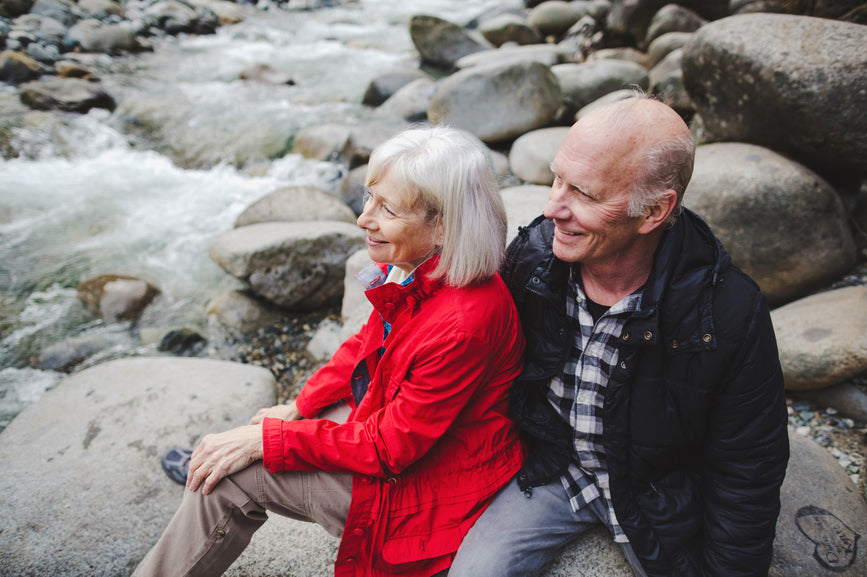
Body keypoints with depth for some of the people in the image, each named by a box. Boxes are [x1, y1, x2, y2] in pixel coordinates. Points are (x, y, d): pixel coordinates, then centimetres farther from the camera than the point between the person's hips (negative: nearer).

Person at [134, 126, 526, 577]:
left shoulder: (464, 322, -34)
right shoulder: (411, 265, -8)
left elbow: (389, 446, -24)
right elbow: (367, 343, 9)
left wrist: (268, 439, -18)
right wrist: (299, 406, 6)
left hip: (422, 484, -8)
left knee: (233, 475, -4)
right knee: (230, 454, 9)